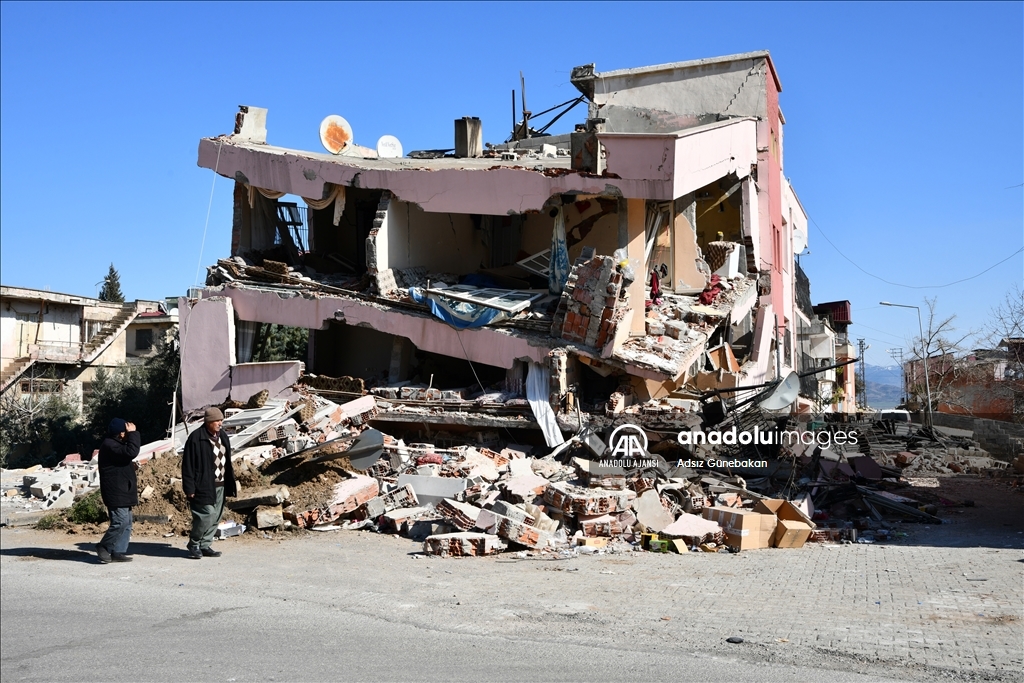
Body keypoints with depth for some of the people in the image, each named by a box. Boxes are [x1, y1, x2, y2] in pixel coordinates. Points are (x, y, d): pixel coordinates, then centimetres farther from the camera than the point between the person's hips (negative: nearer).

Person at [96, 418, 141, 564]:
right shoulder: (109, 445, -17)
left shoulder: (116, 444, 18)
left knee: (127, 523, 10)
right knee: (121, 521, -13)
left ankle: (118, 552, 12)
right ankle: (103, 547, 2)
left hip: (123, 492, 11)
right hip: (116, 493, -11)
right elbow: (131, 452, -29)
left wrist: (131, 465, 9)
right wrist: (133, 434, -20)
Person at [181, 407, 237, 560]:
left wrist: (231, 483, 15)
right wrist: (190, 488, -15)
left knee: (216, 518, 8)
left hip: (220, 485, 8)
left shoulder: (222, 436, 12)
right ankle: (193, 545, 8)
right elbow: (187, 465, -12)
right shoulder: (196, 438, -11)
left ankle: (205, 546, 19)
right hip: (204, 486, -8)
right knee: (207, 516, -12)